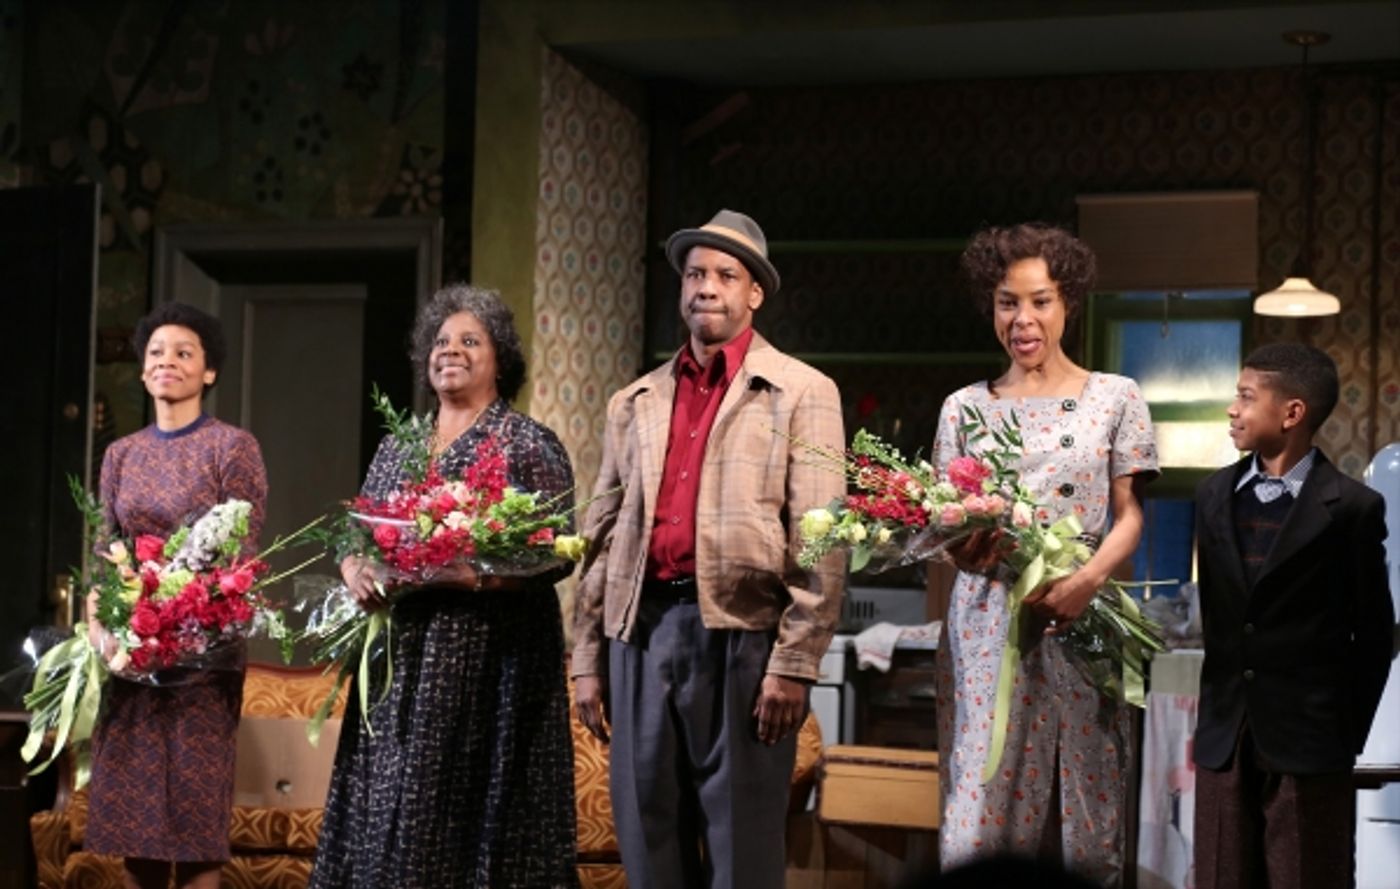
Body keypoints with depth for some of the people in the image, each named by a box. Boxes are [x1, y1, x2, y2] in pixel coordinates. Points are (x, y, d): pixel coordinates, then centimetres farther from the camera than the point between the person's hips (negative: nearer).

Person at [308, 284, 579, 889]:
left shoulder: (529, 445, -2)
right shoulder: (397, 446, 15)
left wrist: (469, 574, -21)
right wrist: (357, 575, -7)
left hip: (487, 657, -5)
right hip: (399, 658, 5)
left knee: (470, 810, -5)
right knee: (387, 815, 5)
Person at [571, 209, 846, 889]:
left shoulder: (802, 394, 3)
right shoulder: (634, 404, 17)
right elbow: (602, 539, 16)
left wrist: (794, 664, -12)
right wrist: (587, 659, 10)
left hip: (741, 634, -4)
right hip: (640, 632, 4)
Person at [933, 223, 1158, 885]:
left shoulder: (1115, 399, 7)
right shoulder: (965, 407, 10)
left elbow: (1130, 516, 3)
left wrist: (1087, 580, -14)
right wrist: (967, 547, -14)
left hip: (1080, 621, 0)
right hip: (987, 621, 1)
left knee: (1081, 813, 1)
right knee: (980, 817, -4)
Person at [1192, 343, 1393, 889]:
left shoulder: (1351, 507, -6)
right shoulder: (1214, 496, 10)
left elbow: (1373, 634, -3)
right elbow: (1214, 612, 13)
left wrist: (1349, 735, -2)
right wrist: (1211, 717, 10)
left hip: (1308, 741, -5)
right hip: (1224, 739, 5)